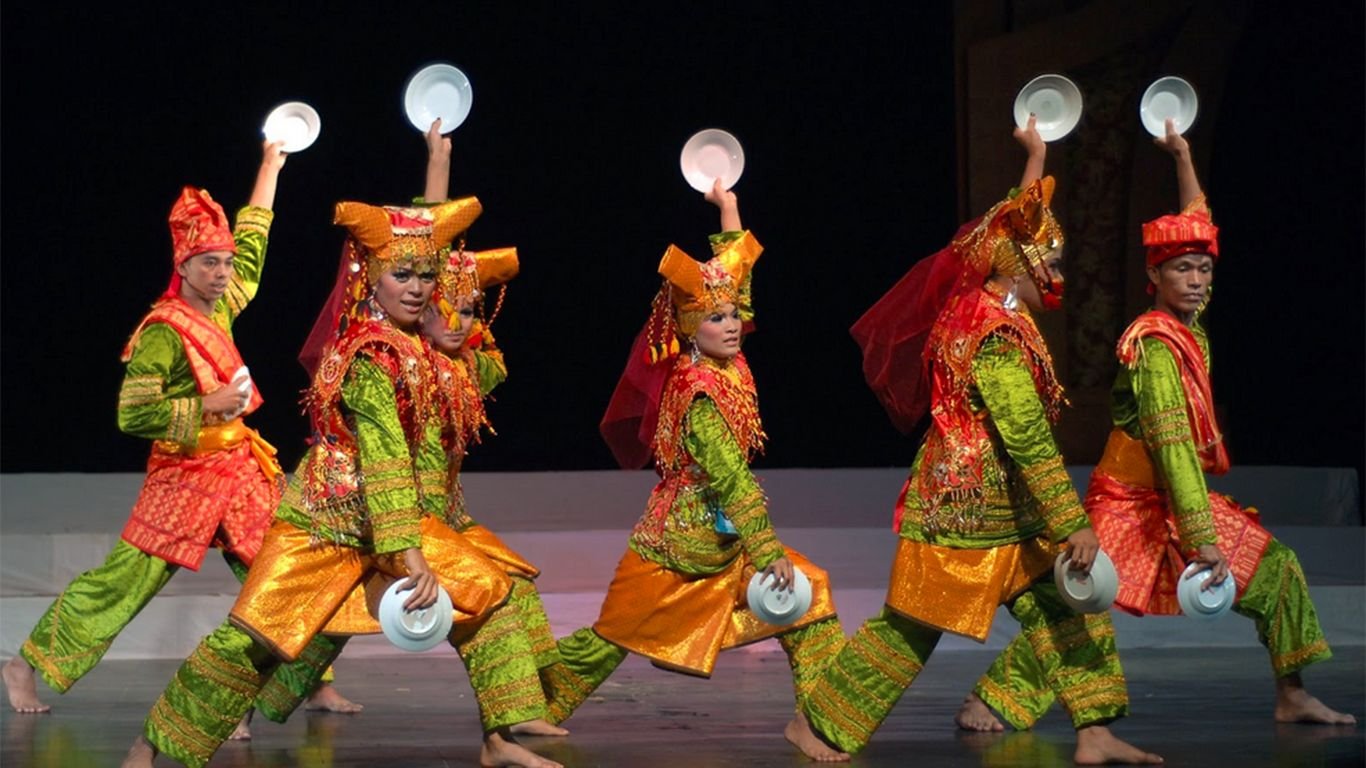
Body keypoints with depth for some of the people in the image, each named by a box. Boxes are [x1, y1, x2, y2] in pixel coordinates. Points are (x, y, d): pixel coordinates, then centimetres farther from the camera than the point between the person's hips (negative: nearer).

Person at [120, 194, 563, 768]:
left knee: (486, 591, 0)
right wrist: (409, 554, -32)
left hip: (397, 516, 8)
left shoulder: (414, 345, 3)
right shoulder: (372, 354, -21)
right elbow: (385, 456, -28)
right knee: (254, 635, -10)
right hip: (327, 521, -8)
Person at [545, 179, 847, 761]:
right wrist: (768, 553, -24)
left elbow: (735, 272, 11)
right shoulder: (699, 391, -20)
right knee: (611, 638, 5)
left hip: (724, 542, 8)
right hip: (676, 539, -8)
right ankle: (541, 707, 23)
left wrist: (728, 208, 13)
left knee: (810, 596, -6)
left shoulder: (727, 365, 1)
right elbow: (730, 478, -24)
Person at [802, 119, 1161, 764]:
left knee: (1066, 608, 2)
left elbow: (1017, 222, 25)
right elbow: (1030, 442, -23)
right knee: (911, 627, 0)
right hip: (968, 505, -10)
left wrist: (1036, 156, 33)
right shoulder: (998, 338, -21)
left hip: (1008, 511, 10)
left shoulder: (978, 303, 6)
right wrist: (1073, 525, -23)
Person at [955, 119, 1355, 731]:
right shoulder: (1155, 344, -20)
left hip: (1178, 499, 9)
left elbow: (1198, 224, 20)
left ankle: (1292, 697, 10)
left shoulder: (1187, 326, 3)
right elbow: (1172, 445, -26)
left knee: (1275, 568, 5)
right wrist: (1201, 537, -29)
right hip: (1133, 504, -9)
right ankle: (992, 699, -9)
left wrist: (1182, 158, 22)